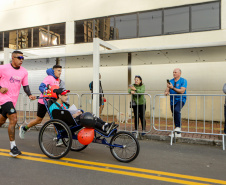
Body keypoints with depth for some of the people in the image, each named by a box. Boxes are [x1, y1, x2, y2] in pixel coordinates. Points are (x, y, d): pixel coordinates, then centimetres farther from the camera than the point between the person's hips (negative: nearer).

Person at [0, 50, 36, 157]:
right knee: (13, 119, -18)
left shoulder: (24, 72, 6)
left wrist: (29, 95, -5)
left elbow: (25, 85, 11)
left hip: (13, 100, 5)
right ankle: (13, 147, -10)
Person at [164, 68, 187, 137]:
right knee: (174, 116, 10)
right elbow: (167, 89, 2)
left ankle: (178, 126, -20)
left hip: (180, 100, -6)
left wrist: (172, 88, -24)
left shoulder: (183, 81, -5)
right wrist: (166, 92, -21)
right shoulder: (171, 81, 10)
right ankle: (178, 133, 23)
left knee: (176, 110, -34)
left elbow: (182, 91, -17)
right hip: (172, 101, 6)